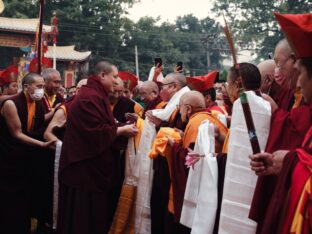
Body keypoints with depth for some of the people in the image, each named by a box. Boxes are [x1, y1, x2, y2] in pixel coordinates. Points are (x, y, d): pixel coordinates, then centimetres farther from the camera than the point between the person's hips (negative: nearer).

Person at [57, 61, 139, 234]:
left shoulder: (95, 95, 16)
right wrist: (121, 130, -14)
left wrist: (120, 127, 8)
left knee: (96, 212, 16)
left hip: (91, 166, 11)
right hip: (86, 167, -11)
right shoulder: (90, 97, -19)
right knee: (84, 215, 0)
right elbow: (97, 132, -25)